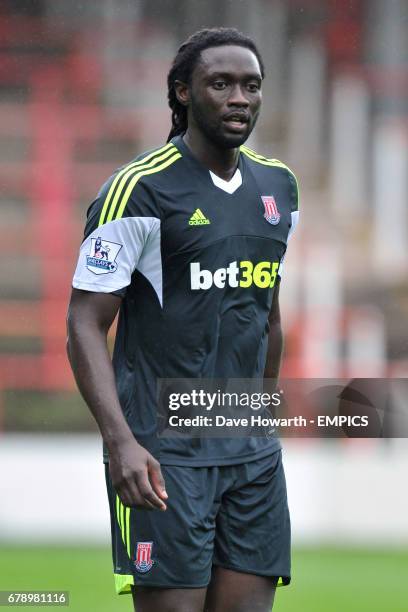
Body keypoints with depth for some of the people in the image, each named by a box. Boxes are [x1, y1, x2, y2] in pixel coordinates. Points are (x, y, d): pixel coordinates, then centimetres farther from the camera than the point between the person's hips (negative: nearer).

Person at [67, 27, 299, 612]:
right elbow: (85, 326, -10)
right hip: (162, 454, -6)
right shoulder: (139, 190, -8)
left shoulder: (278, 186, 12)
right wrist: (120, 441, -22)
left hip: (253, 454, 6)